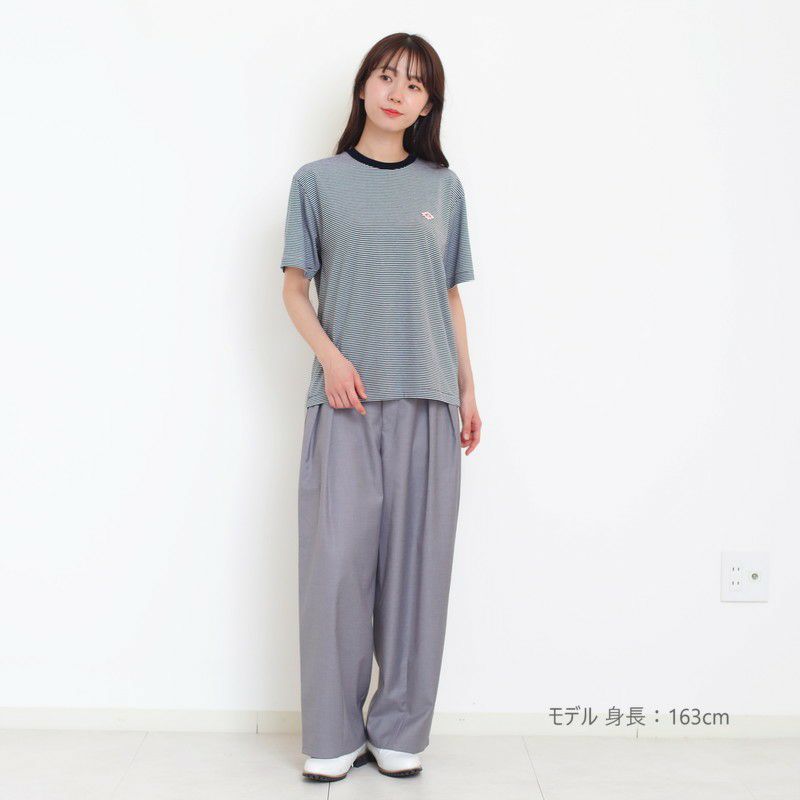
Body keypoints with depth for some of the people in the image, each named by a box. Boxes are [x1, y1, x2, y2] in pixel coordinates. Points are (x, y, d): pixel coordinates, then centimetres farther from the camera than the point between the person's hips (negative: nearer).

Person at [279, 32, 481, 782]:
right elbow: (295, 288, 7)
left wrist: (467, 388, 11)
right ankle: (332, 735, 9)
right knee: (338, 561, -4)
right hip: (345, 398, -2)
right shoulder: (318, 181, 7)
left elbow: (450, 296, 15)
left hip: (427, 400, 2)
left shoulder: (442, 187, 12)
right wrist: (330, 357, -9)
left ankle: (400, 730, 15)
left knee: (416, 562, 3)